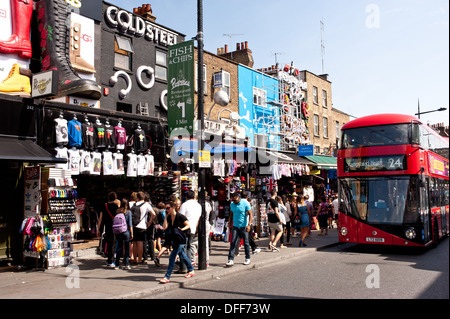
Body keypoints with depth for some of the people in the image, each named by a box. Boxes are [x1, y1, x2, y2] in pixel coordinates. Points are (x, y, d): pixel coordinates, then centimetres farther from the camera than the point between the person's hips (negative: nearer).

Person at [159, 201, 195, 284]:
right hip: (174, 239, 8)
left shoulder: (180, 216, -15)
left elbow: (188, 225, -11)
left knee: (172, 257, -13)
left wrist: (182, 229, -28)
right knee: (181, 255, 20)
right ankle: (191, 270, 38)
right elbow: (164, 227, -8)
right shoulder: (169, 218, 3)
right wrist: (166, 217, -9)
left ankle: (167, 277, -10)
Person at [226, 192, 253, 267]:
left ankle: (247, 258, 23)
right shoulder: (232, 204, 4)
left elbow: (250, 214, -11)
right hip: (235, 226, 3)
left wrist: (249, 225, -22)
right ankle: (231, 259, -8)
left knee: (246, 243, 8)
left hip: (244, 226, -3)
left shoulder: (245, 203, -10)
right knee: (233, 242, -6)